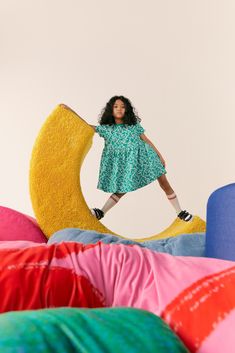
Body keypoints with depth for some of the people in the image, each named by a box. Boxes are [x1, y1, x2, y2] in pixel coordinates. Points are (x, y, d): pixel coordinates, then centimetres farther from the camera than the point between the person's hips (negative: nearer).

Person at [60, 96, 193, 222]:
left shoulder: (134, 125, 5)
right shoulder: (106, 128, 3)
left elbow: (147, 140, 9)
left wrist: (160, 155, 9)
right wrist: (70, 110, 0)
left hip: (142, 157, 1)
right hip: (125, 162, -1)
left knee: (164, 182, 2)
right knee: (122, 190, -1)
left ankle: (180, 212, 15)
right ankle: (101, 212, 17)